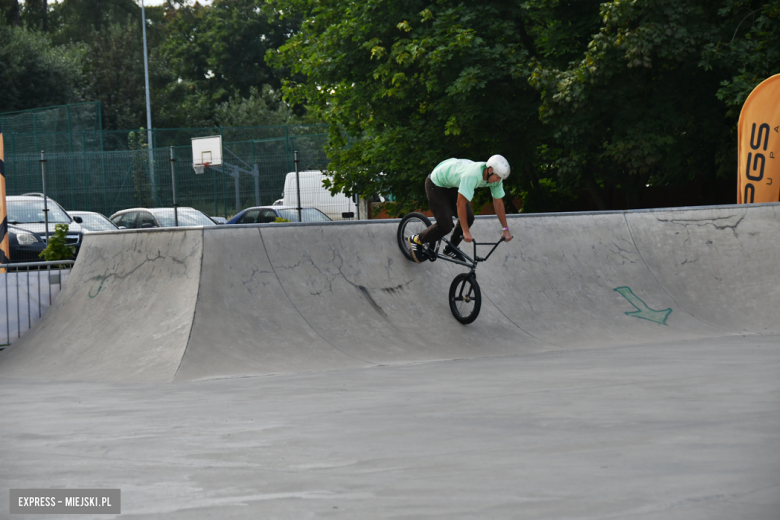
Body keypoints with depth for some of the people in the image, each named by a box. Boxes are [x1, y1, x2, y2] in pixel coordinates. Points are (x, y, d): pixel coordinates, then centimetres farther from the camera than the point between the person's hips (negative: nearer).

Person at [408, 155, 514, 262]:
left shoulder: (496, 178, -17)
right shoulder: (472, 176, -41)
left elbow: (498, 203, -4)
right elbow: (460, 204, -38)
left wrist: (506, 229, -3)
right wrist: (466, 232, -35)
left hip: (452, 186, 8)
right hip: (436, 184, -8)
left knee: (469, 218, -4)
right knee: (445, 226, -14)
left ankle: (450, 249, 16)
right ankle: (416, 240, 10)